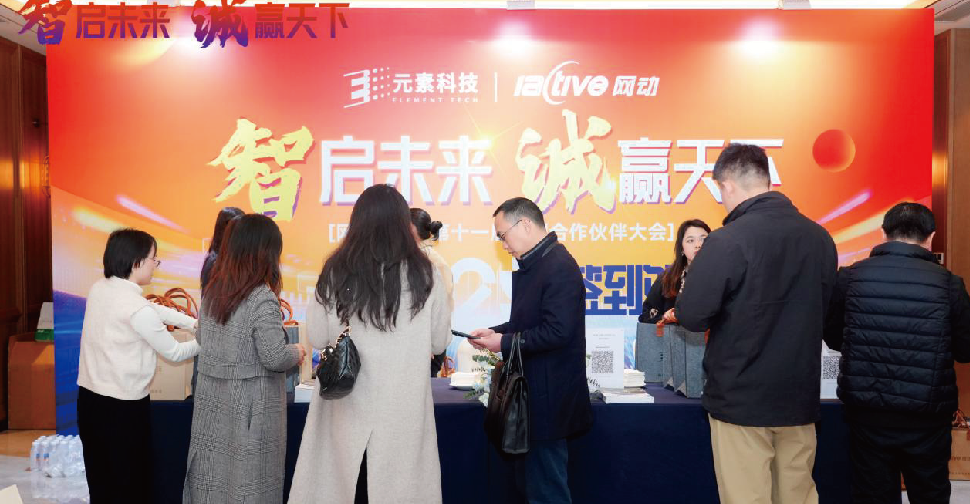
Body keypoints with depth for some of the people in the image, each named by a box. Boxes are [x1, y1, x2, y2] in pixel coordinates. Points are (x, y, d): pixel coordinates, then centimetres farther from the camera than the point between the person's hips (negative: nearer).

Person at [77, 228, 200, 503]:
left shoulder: (99, 289, 1)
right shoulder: (137, 309, -23)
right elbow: (174, 353, -11)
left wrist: (194, 323, 14)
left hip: (89, 398, 8)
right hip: (123, 407, -8)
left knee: (99, 481, 20)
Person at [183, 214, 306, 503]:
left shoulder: (211, 290, 3)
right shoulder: (263, 299, -19)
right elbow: (274, 358, -19)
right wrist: (297, 353, 1)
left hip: (212, 396, 6)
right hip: (250, 403, -6)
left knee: (214, 473, 16)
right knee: (248, 478, 7)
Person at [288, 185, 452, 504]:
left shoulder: (337, 272, -7)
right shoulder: (424, 275, -8)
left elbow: (317, 338, -1)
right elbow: (439, 343, 0)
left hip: (350, 404, 1)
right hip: (404, 405, -1)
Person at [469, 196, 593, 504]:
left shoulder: (559, 267, -19)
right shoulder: (532, 265, 11)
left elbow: (556, 332, -26)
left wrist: (505, 342, -17)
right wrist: (495, 332, 4)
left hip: (547, 399, -10)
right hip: (531, 394, 10)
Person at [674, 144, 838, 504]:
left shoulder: (728, 241, -18)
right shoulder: (820, 237, 2)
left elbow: (693, 317, -16)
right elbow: (822, 309, 14)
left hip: (741, 398, -6)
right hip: (799, 397, 6)